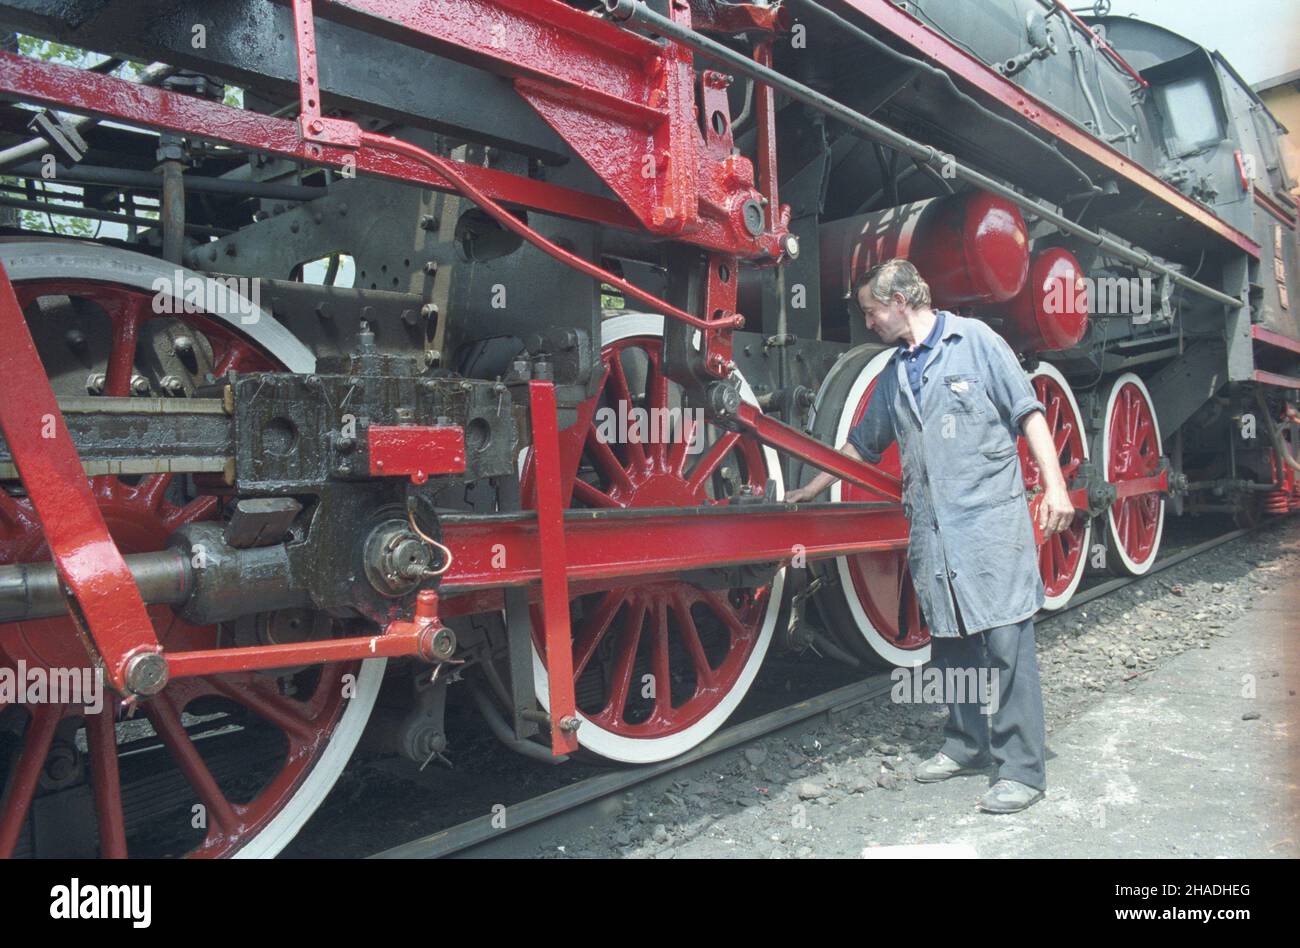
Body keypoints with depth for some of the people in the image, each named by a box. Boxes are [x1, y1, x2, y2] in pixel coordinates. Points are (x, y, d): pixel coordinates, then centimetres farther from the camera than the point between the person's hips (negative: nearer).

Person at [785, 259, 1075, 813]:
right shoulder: (894, 374, 18)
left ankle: (1023, 770, 1)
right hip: (931, 530, 6)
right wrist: (811, 491, 28)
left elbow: (1028, 413, -1)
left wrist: (1055, 486, -9)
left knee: (1006, 640, -6)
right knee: (949, 642, 10)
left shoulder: (974, 340, 2)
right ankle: (967, 746, 24)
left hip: (991, 519, -6)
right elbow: (862, 444, 27)